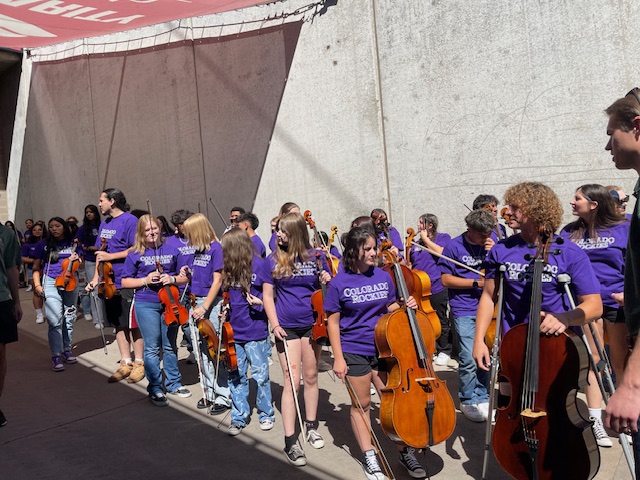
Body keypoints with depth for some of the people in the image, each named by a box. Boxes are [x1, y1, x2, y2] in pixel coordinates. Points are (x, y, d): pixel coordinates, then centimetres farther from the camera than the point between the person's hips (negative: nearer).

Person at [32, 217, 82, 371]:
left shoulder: (73, 243, 6)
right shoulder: (44, 245, 2)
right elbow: (36, 268, 7)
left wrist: (76, 260, -13)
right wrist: (37, 285, -5)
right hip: (51, 283, -2)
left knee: (69, 319, 9)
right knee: (56, 320, -10)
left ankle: (67, 350, 23)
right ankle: (56, 356, -7)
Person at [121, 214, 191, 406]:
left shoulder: (172, 250, 5)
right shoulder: (135, 254, 1)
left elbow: (185, 276, 9)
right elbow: (125, 282, 2)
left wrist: (173, 279, -12)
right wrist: (146, 280, -13)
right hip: (146, 305, -2)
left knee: (170, 346, 12)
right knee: (152, 348, 2)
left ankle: (173, 383, 27)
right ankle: (155, 389, 14)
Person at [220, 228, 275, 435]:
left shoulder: (258, 265, -10)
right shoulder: (230, 269, 6)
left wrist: (261, 302, -23)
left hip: (255, 333, -5)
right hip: (234, 332, 5)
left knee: (260, 375, 6)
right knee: (236, 377, 11)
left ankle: (266, 414, 24)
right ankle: (239, 417, 23)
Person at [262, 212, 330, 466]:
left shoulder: (315, 257, -1)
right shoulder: (273, 260, -3)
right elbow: (268, 296, 0)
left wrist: (327, 281, -13)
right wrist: (275, 324, -10)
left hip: (312, 324, 2)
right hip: (287, 327, -2)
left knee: (311, 376, 13)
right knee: (291, 381, -4)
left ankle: (311, 426, 32)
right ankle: (290, 441, 3)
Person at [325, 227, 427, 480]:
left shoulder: (383, 276, -1)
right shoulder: (339, 283, -11)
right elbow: (333, 322, -7)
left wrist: (405, 306, -8)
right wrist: (338, 358, -10)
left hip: (383, 347, 3)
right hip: (354, 352, -3)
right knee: (361, 404, 9)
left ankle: (405, 451, 26)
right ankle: (369, 457, 23)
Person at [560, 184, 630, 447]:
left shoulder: (623, 229, -2)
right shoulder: (569, 232, 6)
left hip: (617, 302, -1)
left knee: (621, 362, 7)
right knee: (594, 360, 7)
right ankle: (595, 421, 14)